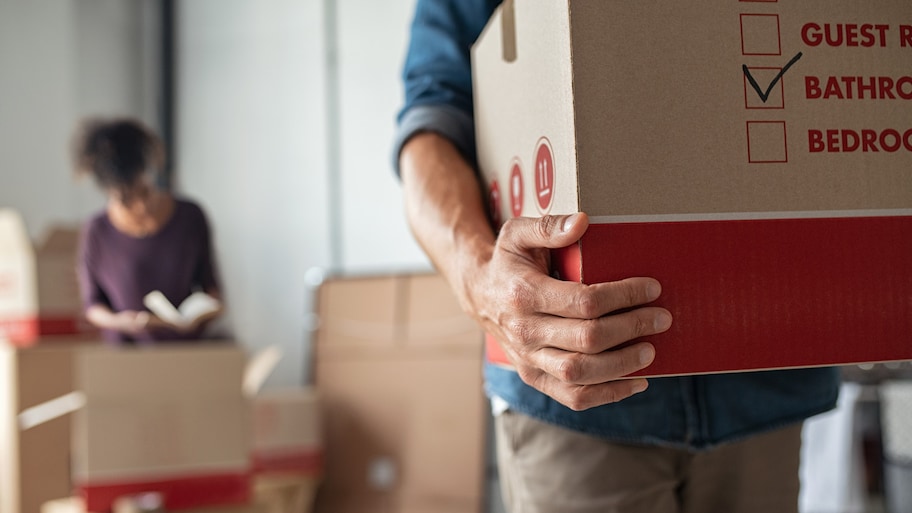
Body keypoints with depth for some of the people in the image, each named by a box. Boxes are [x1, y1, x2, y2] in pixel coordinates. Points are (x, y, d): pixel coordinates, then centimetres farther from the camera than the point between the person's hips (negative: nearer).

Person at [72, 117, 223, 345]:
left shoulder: (190, 217, -4)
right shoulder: (96, 232, -6)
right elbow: (92, 304, 4)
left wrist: (213, 304, -11)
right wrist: (118, 321, -16)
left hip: (188, 344, 1)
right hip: (127, 355, -1)